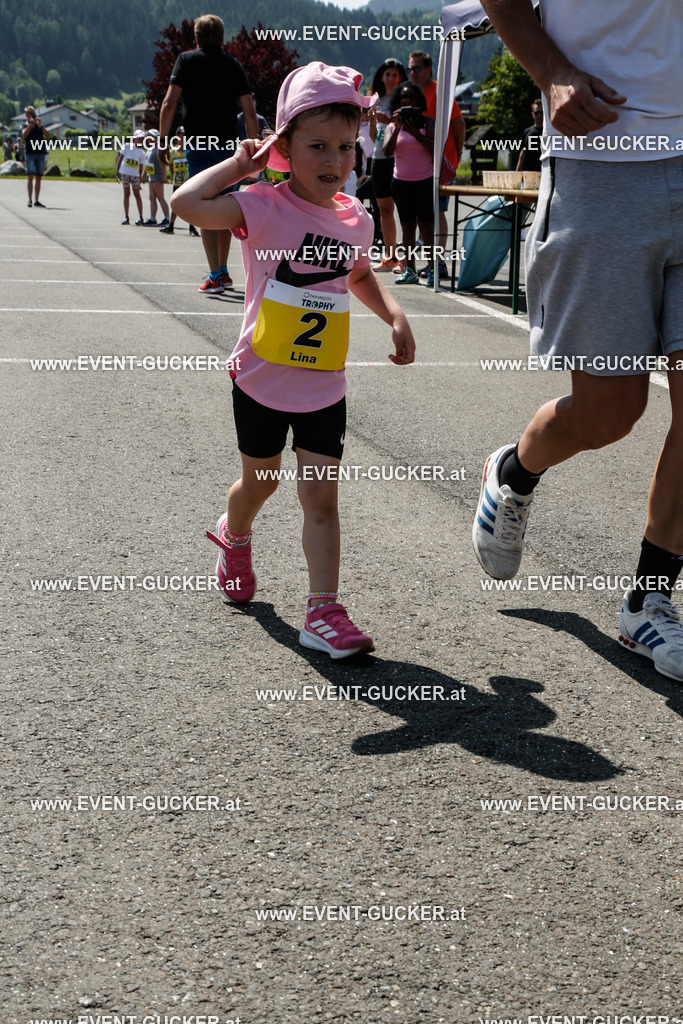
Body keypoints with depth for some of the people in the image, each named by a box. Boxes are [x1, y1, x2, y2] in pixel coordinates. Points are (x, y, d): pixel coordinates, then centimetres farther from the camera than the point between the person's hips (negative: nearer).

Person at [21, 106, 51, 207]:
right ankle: (30, 200, -14)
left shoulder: (40, 125, 12)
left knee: (39, 178, 4)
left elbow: (48, 135, -3)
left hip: (41, 153, 3)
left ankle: (36, 201, 8)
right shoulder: (25, 125, 7)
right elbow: (24, 134, -14)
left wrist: (41, 126, -15)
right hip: (30, 153, -3)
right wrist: (31, 124, -25)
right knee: (30, 176, -12)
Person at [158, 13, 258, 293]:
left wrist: (163, 138, -1)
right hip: (228, 146, 3)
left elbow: (169, 103, -8)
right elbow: (249, 111, 1)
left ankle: (215, 277, -11)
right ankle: (223, 272, 24)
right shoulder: (233, 65, 8)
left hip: (198, 146, -3)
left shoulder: (186, 60, 2)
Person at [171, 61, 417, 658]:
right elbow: (186, 203, -30)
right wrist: (241, 164, -19)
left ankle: (324, 612, 1)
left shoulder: (355, 218, 0)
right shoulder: (264, 207, -15)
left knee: (322, 499, 0)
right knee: (261, 482, 18)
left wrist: (393, 314, 5)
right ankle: (234, 537, 51)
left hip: (324, 387, 3)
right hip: (262, 380, -3)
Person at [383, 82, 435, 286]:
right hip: (401, 182, 3)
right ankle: (409, 270, 6)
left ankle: (432, 269, -7)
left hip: (425, 180, -3)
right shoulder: (392, 126, 8)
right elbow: (387, 151, -8)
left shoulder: (427, 122, 2)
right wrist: (397, 129, -18)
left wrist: (418, 135, -18)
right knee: (407, 226, 4)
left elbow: (435, 150, -6)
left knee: (425, 225, -8)